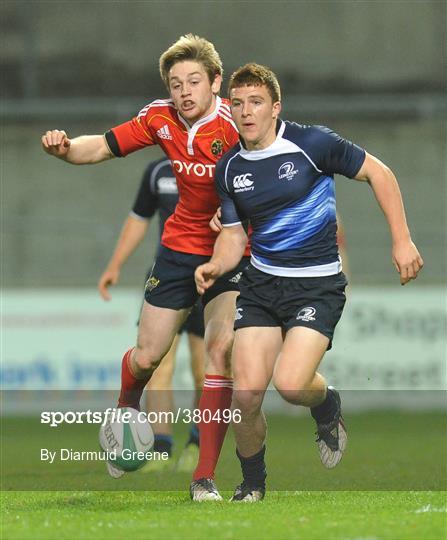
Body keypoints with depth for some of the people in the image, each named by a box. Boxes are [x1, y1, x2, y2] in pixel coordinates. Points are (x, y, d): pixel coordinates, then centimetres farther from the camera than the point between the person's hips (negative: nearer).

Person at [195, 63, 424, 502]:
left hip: (317, 282, -4)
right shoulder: (229, 168, 4)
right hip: (261, 282, 4)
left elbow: (378, 173, -2)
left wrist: (401, 240, -5)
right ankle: (252, 484, 16)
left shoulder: (311, 143, -11)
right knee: (246, 394, -9)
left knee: (290, 384, -23)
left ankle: (327, 407, 14)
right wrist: (215, 266, -8)